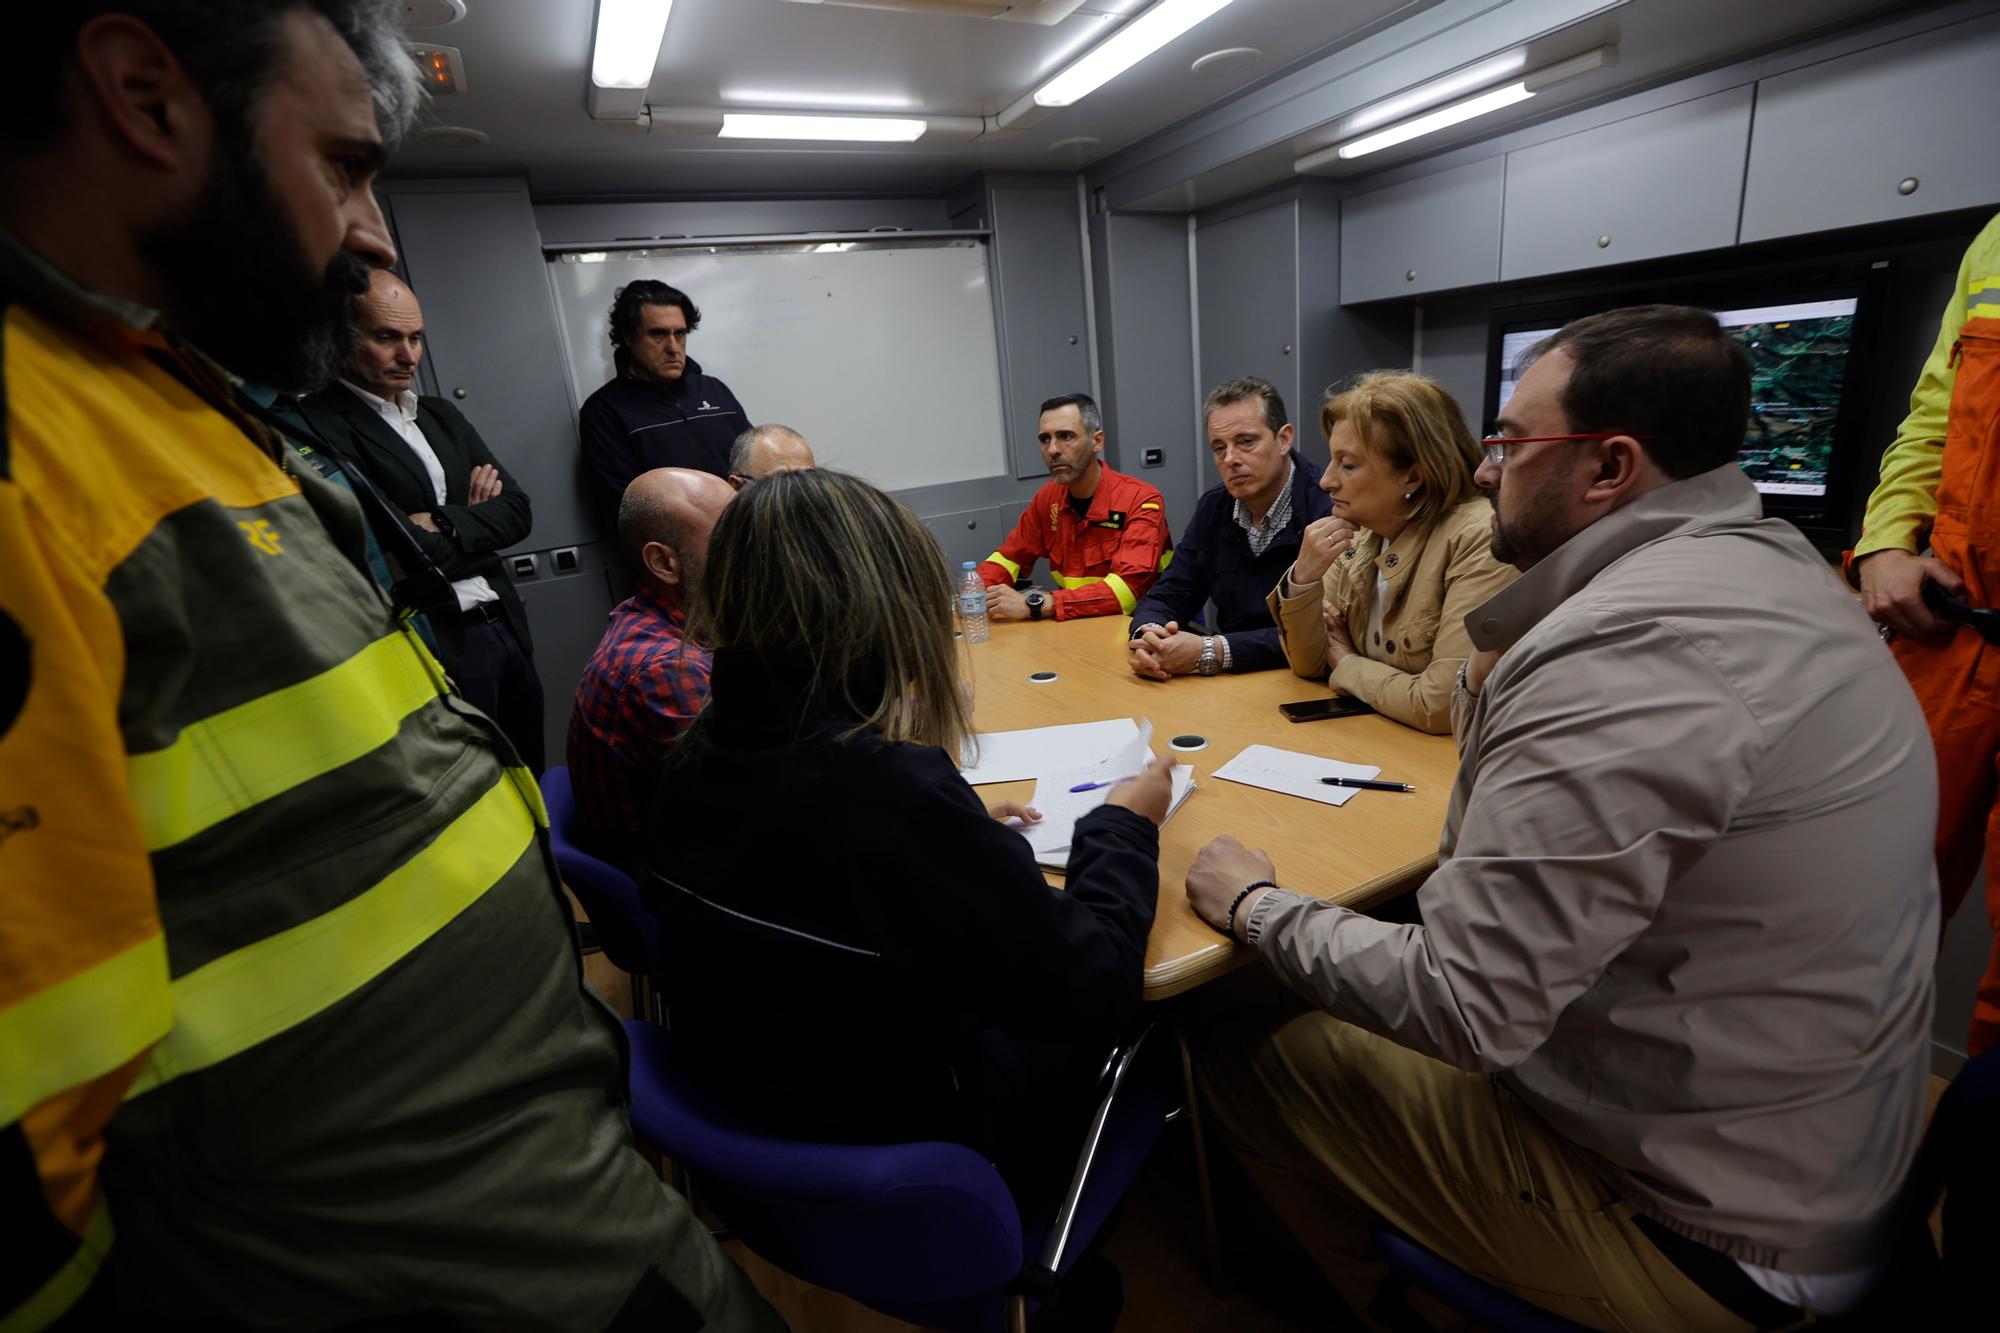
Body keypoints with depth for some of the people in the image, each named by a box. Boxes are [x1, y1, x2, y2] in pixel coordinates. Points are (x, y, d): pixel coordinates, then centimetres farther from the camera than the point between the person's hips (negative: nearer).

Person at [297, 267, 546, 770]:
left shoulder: (441, 414, 14)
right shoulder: (318, 425, -9)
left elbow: (517, 512, 6)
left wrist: (441, 524, -9)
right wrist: (475, 522, -3)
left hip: (507, 631, 7)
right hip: (436, 650, -6)